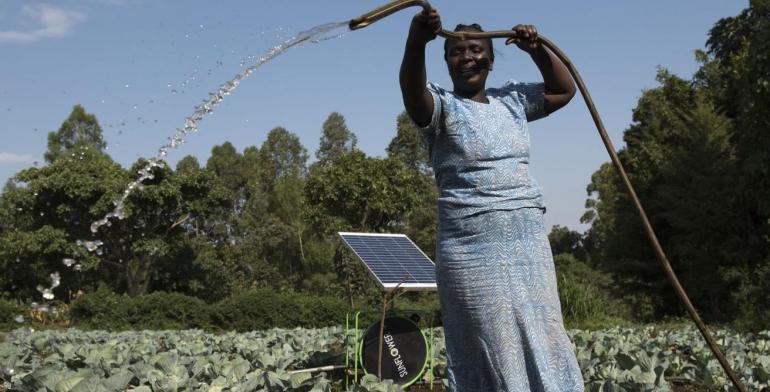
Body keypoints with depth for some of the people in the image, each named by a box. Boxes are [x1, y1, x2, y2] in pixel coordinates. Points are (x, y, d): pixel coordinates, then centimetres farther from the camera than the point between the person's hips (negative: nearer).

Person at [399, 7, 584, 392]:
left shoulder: (511, 100, 15)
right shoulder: (442, 106, -2)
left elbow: (564, 90, 25)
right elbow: (412, 92, -24)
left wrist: (536, 49, 8)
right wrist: (416, 42, -44)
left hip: (530, 244, 5)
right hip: (472, 250, -5)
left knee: (543, 345, 9)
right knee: (493, 355, -3)